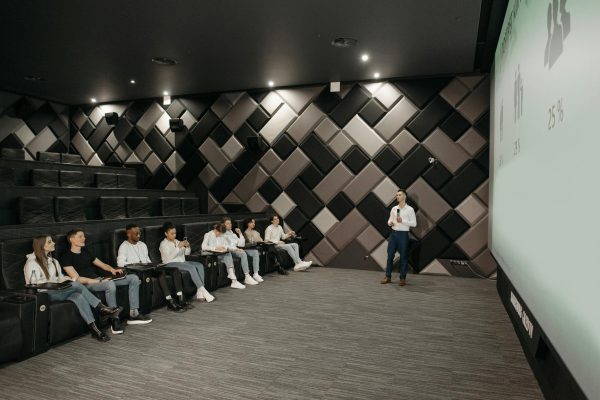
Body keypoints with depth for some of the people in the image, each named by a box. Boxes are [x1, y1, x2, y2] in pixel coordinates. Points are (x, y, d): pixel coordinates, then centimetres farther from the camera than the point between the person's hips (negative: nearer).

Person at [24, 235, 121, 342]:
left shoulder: (52, 260, 21)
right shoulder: (32, 263, -3)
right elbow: (34, 284, -13)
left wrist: (64, 280, -2)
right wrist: (57, 281, -18)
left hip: (57, 291, 7)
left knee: (78, 296, -29)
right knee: (76, 285, -31)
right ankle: (102, 309, -28)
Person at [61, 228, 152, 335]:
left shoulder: (86, 253, 23)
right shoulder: (67, 257, -3)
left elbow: (102, 265, 27)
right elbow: (77, 279, -14)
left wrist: (112, 269, 3)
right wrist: (99, 281, -22)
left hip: (99, 279, 9)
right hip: (87, 284, -9)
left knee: (134, 278, -5)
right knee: (110, 284, -41)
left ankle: (134, 314, -9)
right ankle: (115, 320, -30)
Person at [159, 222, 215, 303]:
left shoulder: (177, 241, 20)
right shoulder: (163, 244, 0)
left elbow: (187, 253, 20)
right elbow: (169, 257, -16)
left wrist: (187, 246, -1)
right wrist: (178, 247, -21)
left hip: (182, 262, 7)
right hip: (171, 264, -7)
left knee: (200, 265, -19)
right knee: (192, 267, -31)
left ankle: (199, 293, -28)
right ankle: (204, 291, -32)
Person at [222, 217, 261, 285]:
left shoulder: (233, 234, 28)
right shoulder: (223, 234, 3)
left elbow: (242, 244, 20)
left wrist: (240, 234, 11)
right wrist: (236, 249, -23)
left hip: (237, 250, 8)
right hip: (230, 251, -8)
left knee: (255, 251, -10)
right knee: (243, 254, -36)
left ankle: (256, 274, -17)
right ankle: (247, 278, -38)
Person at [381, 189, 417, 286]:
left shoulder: (410, 209, -3)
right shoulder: (394, 208, 9)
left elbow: (414, 223, -6)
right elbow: (390, 220, 14)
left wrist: (403, 221, -18)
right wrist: (390, 223, -9)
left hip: (403, 234, -4)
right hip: (393, 233, 4)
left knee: (403, 257, 3)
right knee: (390, 255, 5)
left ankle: (402, 278, 13)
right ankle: (388, 276, 15)